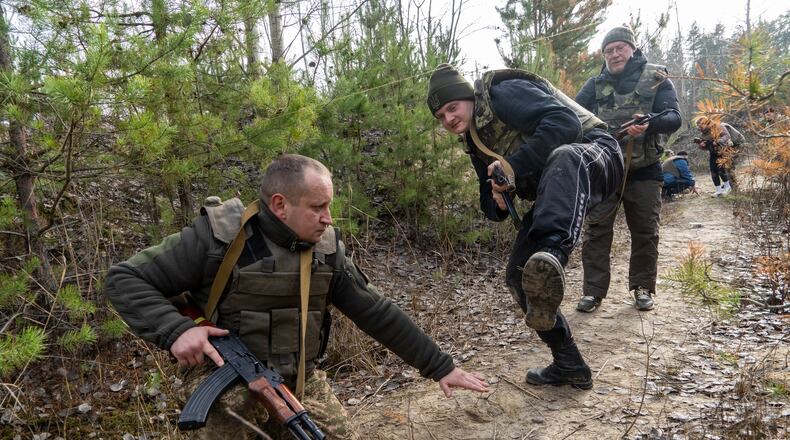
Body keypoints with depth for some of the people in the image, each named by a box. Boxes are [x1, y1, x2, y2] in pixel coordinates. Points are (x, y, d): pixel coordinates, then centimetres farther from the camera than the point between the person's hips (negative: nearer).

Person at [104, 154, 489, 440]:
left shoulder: (326, 248, -2)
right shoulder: (218, 237, -15)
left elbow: (376, 313, 2)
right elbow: (124, 280, -10)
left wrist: (439, 366, 2)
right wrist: (175, 328, -27)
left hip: (302, 384, 4)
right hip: (229, 386, -3)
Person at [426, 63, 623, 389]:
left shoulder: (504, 93, -10)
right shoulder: (475, 143, 15)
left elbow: (566, 120, -25)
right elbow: (490, 208, 17)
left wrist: (515, 165, -28)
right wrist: (498, 202, -8)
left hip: (592, 154, -8)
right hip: (555, 193, 8)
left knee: (563, 158, -44)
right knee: (518, 276, 1)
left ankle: (551, 255, -70)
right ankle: (569, 366, 15)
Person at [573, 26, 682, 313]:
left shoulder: (656, 78, 0)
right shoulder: (596, 84, 7)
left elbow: (673, 118, -10)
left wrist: (649, 124, -32)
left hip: (643, 171, -1)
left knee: (645, 233, 8)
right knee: (596, 231, -2)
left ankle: (642, 288, 23)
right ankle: (593, 291, 4)